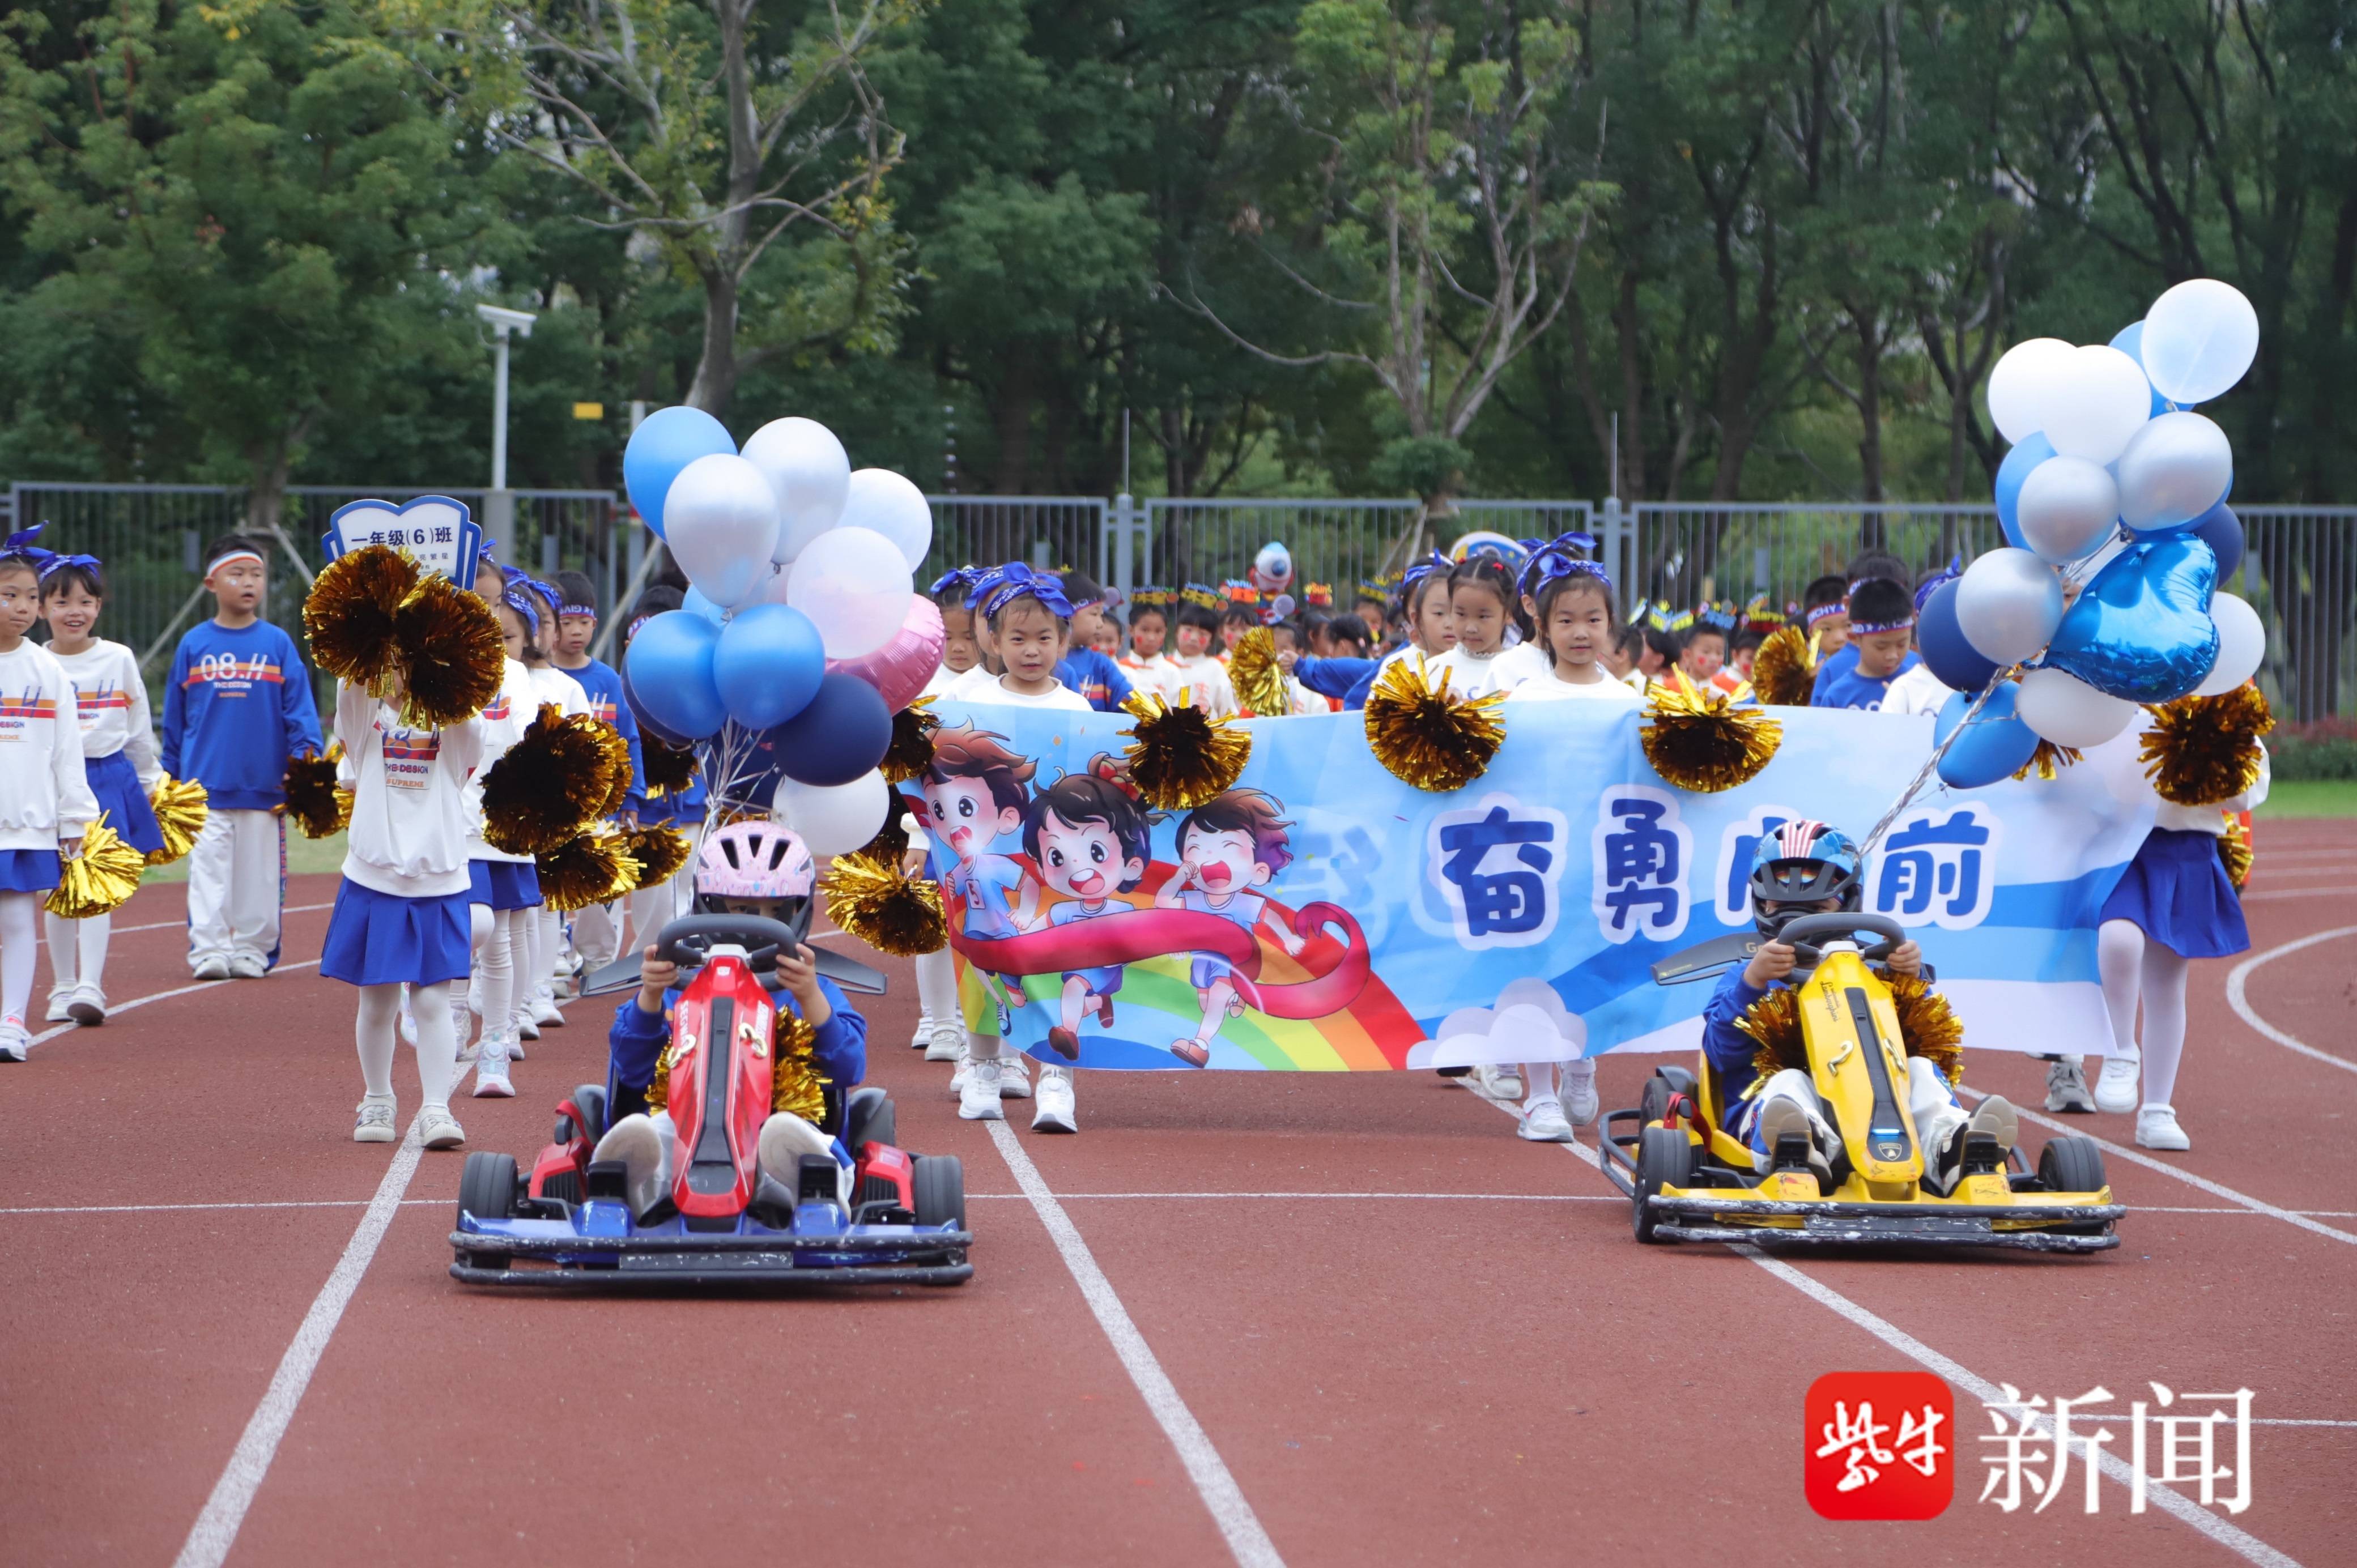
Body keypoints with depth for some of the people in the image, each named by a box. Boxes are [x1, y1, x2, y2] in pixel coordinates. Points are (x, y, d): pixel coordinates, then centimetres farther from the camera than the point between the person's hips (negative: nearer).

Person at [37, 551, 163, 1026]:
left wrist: (152, 782, 17)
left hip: (109, 780, 0)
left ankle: (90, 987, -11)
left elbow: (140, 729, 13)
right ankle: (63, 987, 17)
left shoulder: (119, 660, 4)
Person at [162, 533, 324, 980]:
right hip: (206, 786, 0)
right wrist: (170, 778, 10)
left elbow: (299, 708, 1)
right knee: (208, 869, -2)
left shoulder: (278, 644, 2)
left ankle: (253, 949, 14)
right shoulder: (194, 645, 4)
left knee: (260, 871, 6)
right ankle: (208, 950, 1)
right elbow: (174, 718, 10)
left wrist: (304, 760, -10)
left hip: (264, 784, 0)